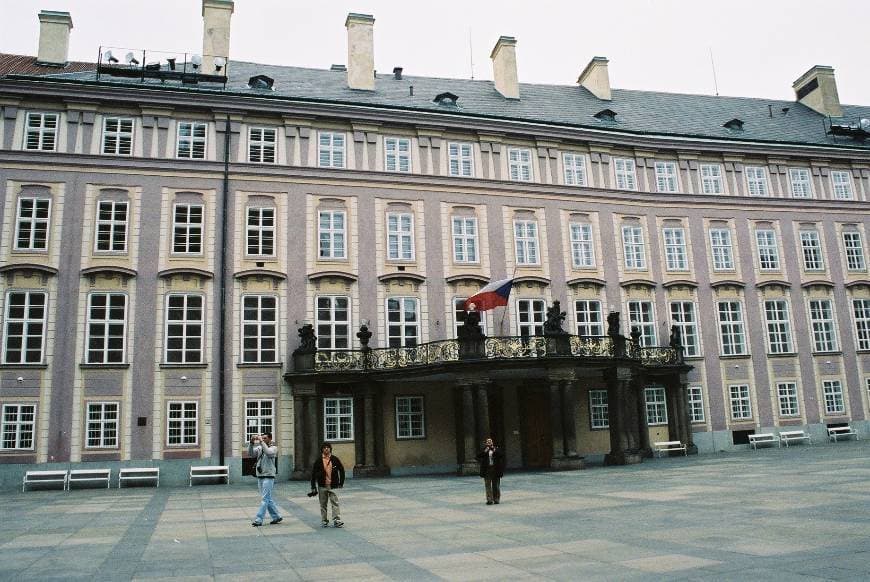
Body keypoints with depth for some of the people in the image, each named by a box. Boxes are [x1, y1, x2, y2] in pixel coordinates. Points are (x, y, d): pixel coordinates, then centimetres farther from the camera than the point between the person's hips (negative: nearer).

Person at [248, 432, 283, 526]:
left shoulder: (273, 447, -4)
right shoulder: (259, 447, 10)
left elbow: (268, 452, -25)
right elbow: (250, 453, -4)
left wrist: (261, 442, -23)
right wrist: (251, 443, -16)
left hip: (268, 476, -6)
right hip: (260, 476, 6)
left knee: (265, 499, -8)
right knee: (268, 499, 12)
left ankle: (258, 520, -8)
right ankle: (277, 516, 22)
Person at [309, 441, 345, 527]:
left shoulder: (335, 459, 2)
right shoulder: (318, 461, 2)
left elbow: (342, 470, 9)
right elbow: (313, 474, 4)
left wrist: (341, 483, 5)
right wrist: (313, 487, 0)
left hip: (333, 486, -1)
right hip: (322, 486, 1)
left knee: (335, 503, -7)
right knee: (323, 504, 8)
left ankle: (337, 520, -8)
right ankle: (324, 521, 17)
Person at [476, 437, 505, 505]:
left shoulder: (496, 449, 8)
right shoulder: (484, 449, 6)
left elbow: (502, 455, -5)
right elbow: (478, 456, -6)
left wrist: (495, 451, -15)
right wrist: (484, 451, -16)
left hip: (496, 469, 0)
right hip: (486, 470, 0)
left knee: (496, 485, 5)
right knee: (488, 485, -2)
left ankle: (496, 499, 12)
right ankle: (489, 499, 2)